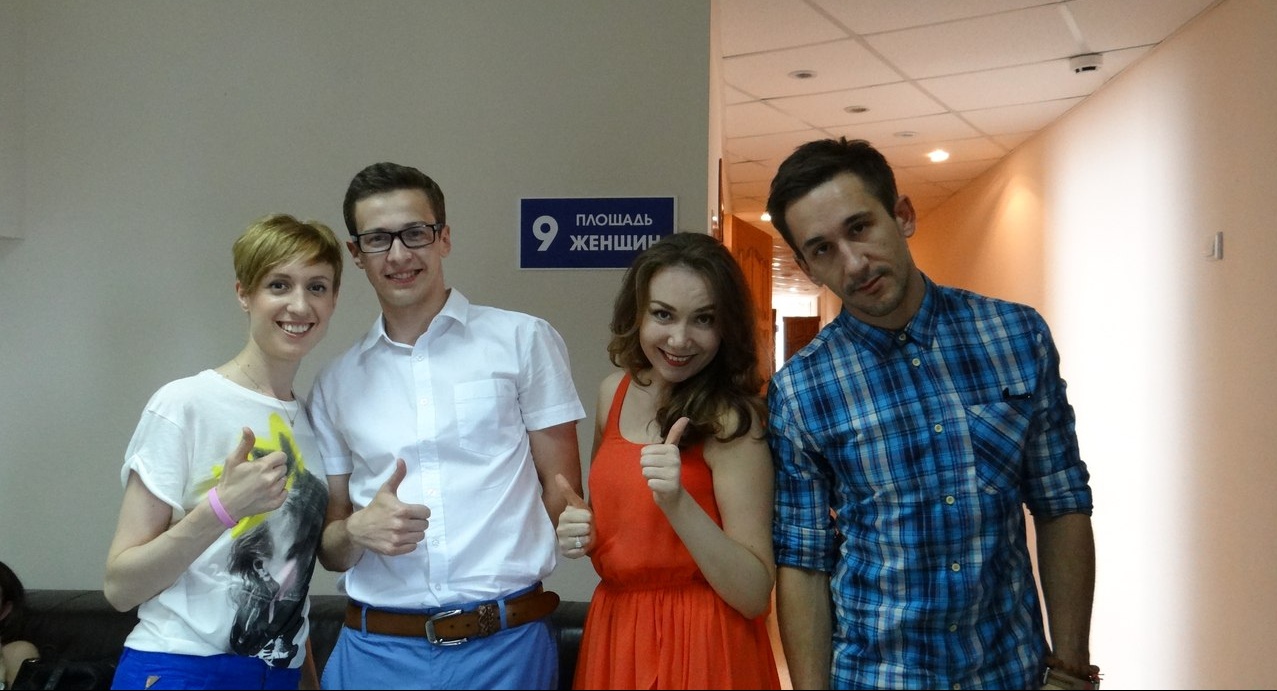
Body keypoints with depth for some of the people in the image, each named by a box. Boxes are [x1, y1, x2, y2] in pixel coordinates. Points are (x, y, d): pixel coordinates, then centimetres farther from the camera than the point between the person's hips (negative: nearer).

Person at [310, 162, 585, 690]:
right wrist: (357, 532, -9)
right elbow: (329, 550, 11)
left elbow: (562, 491, 2)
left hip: (504, 647, -2)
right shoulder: (335, 382, 8)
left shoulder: (523, 340, 0)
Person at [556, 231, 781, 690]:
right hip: (615, 633, 6)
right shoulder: (615, 392, -1)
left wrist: (677, 501, -31)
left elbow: (755, 595, -19)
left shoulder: (731, 420, -17)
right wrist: (580, 528, -4)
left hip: (702, 646, -5)